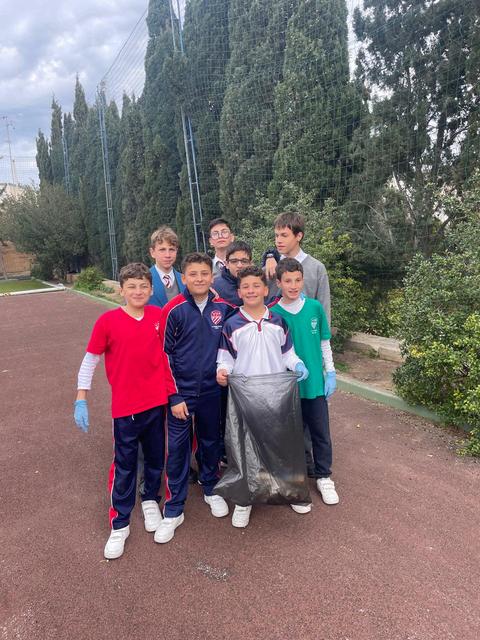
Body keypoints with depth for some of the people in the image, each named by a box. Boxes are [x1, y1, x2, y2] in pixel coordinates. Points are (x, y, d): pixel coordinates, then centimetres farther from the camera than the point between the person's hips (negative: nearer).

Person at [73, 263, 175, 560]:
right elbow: (90, 361, -4)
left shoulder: (159, 316, -4)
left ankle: (151, 500, 43)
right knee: (124, 465, 9)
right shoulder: (108, 321, -11)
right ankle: (120, 525, 25)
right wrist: (81, 400, -5)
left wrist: (173, 390, 9)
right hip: (126, 407, -2)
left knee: (156, 458, 17)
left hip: (157, 402, 3)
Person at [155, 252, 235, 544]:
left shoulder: (223, 307, -4)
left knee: (211, 442, 17)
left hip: (212, 390, 3)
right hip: (181, 392, -2)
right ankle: (174, 510, 20)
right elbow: (165, 354, -8)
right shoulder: (174, 310, -11)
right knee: (177, 448, 5)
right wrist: (174, 396, -9)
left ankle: (211, 490, 40)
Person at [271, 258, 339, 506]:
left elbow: (325, 343, 5)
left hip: (315, 383, 2)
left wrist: (331, 373, 4)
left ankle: (324, 478, 30)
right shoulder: (273, 314, -8)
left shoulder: (315, 307, -3)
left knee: (321, 433, 11)